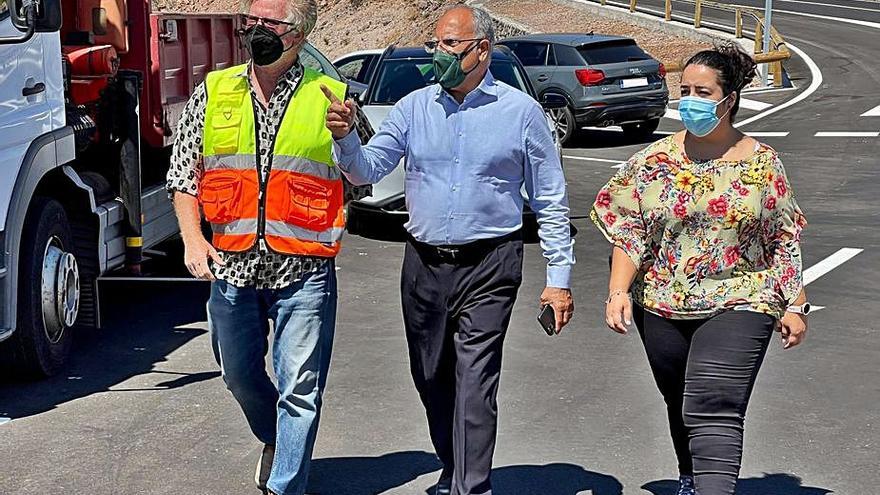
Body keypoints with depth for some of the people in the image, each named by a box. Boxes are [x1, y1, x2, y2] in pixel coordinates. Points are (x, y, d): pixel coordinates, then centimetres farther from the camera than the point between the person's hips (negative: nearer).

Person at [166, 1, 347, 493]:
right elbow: (184, 173, 10)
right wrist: (193, 237, -1)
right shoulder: (214, 92, 6)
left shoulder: (331, 98, -1)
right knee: (240, 374, 19)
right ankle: (275, 441, 47)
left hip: (303, 272, -3)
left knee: (300, 388, -2)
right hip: (231, 268, 4)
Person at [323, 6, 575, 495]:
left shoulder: (521, 111, -2)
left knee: (475, 382, -11)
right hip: (424, 265, 4)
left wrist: (559, 278, -2)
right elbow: (368, 170, 1)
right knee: (431, 379, 15)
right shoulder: (414, 107, 5)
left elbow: (551, 201, 1)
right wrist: (346, 139, -21)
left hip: (488, 269, -4)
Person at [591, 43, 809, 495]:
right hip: (663, 306, 3)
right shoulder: (653, 161, 1)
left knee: (714, 409, -16)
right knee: (680, 405, 18)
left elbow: (783, 239, 3)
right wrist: (618, 291, -10)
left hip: (737, 305, -3)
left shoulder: (762, 163, -1)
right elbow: (628, 233, 1)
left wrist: (794, 305, 0)